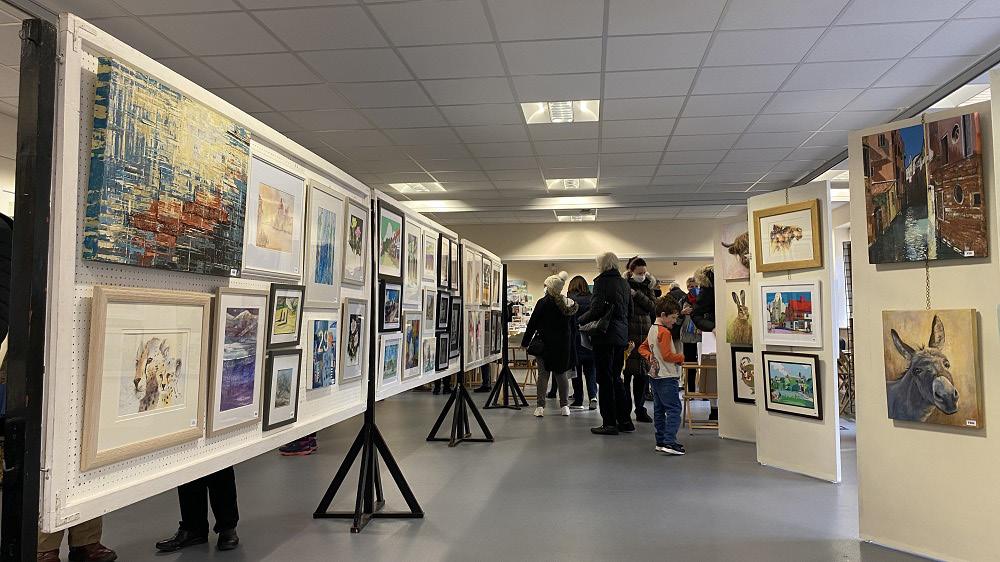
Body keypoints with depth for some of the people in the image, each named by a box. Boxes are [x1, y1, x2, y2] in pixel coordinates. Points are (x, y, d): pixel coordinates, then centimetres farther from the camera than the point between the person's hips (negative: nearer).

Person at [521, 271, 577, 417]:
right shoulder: (570, 304, 5)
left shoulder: (543, 303, -11)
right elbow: (573, 325, 11)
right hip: (564, 344, 4)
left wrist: (525, 342, 0)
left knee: (543, 375, 1)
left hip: (546, 343, -4)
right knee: (561, 375, 13)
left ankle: (540, 406, 0)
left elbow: (532, 324, -9)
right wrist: (571, 347, 17)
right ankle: (564, 406, 14)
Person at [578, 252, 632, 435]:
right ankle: (625, 420, 19)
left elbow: (596, 309, -18)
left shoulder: (602, 281, -11)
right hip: (621, 336, 7)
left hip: (605, 337, -7)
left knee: (605, 379, 0)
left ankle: (609, 423, 4)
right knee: (616, 378, 16)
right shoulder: (624, 283, 11)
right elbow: (630, 310, 14)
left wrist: (582, 320, -3)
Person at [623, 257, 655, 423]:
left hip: (645, 335, 5)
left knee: (643, 373, 6)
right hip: (628, 335, -5)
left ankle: (640, 409, 16)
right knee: (626, 373, -5)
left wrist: (636, 294, -10)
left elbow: (652, 306, -3)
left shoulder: (646, 286, 13)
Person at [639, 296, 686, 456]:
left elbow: (642, 348, 21)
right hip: (667, 377, -10)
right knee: (674, 409, -7)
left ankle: (661, 442, 17)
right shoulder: (664, 332, -17)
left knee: (659, 410, 12)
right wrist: (681, 357, -5)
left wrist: (651, 357, 7)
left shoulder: (652, 330, 12)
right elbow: (667, 356, -21)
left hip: (654, 375, 10)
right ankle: (669, 442, -13)